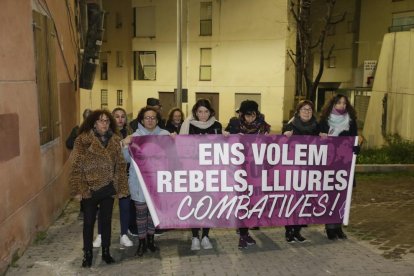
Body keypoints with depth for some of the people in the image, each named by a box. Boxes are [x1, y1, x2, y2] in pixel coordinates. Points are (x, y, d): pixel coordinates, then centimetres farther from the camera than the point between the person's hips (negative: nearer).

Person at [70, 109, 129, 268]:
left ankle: (106, 251, 30)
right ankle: (87, 254, 26)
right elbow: (77, 167, -9)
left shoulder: (115, 140, 3)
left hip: (108, 188, 3)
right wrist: (78, 189, -13)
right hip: (89, 188, -3)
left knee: (106, 220, 14)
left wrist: (121, 188, 2)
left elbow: (120, 165, 5)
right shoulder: (83, 140, -9)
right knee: (89, 222, 9)